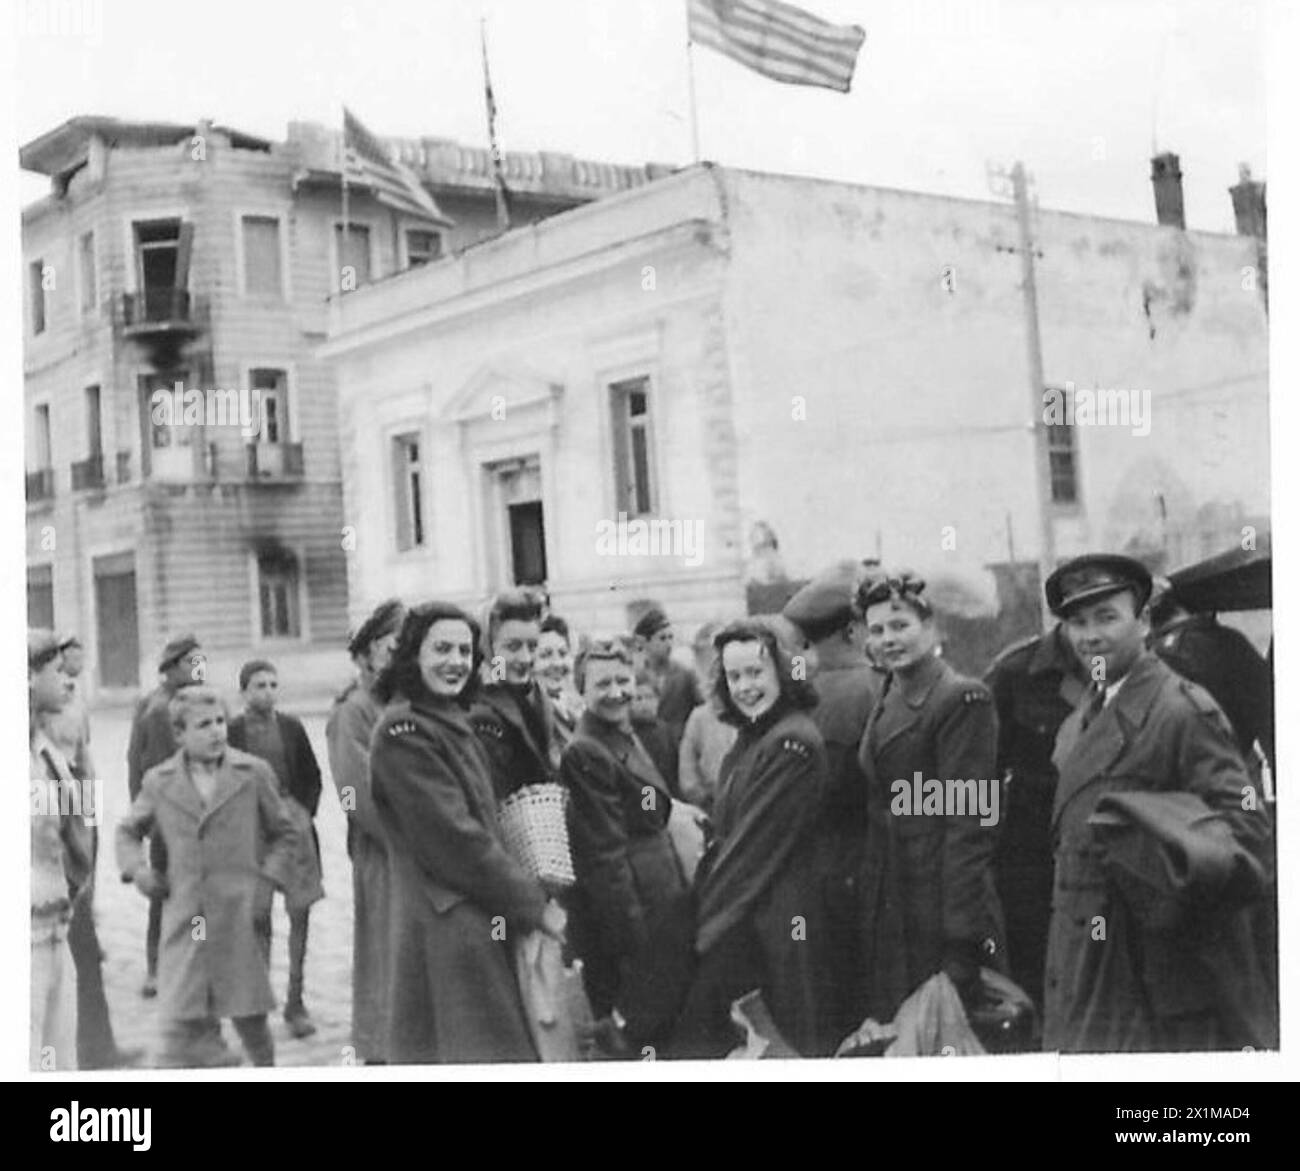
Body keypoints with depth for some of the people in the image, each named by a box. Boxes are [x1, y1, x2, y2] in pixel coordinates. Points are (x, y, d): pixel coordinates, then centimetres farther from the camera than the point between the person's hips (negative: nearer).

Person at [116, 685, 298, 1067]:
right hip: (184, 919, 1)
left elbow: (283, 833, 11)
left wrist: (269, 879, -1)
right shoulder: (159, 781, 6)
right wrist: (137, 870, 3)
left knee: (249, 1017, 7)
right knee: (181, 1021, -4)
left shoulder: (254, 773, 3)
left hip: (241, 917, -1)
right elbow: (128, 831, 20)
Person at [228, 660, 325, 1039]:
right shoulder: (231, 732, -1)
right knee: (258, 917, 0)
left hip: (293, 821, 2)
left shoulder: (291, 727, 7)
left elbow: (312, 777, 13)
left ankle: (295, 1001, 7)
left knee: (300, 912, -1)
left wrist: (304, 813, 1)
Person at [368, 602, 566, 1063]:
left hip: (483, 920, 9)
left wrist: (537, 897, 9)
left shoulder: (455, 722, 17)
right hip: (444, 928, -9)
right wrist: (535, 904, -12)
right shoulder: (402, 732, -13)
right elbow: (453, 839, -17)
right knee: (467, 1049, -6)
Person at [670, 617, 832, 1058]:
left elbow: (759, 841, -16)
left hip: (774, 918, -9)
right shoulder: (751, 738, 13)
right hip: (736, 914, 9)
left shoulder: (793, 742, -15)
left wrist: (708, 925, -10)